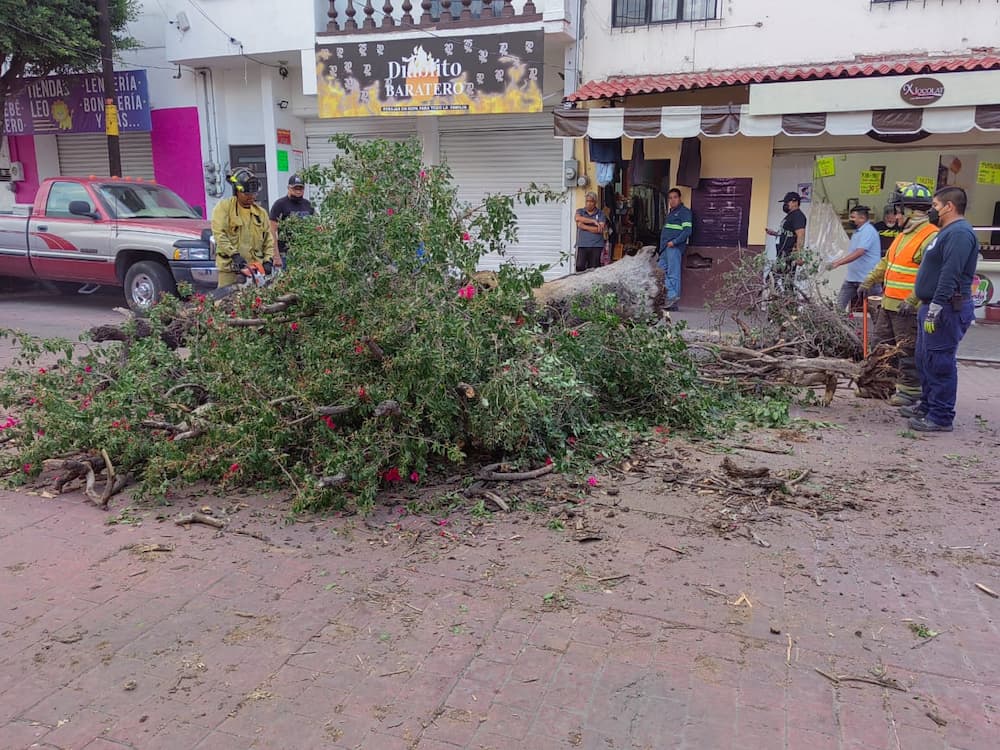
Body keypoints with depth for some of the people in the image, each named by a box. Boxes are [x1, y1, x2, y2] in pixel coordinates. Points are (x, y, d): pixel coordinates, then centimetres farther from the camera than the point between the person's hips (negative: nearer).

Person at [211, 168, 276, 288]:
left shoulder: (261, 213, 14)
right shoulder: (224, 207, 0)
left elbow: (269, 240, 14)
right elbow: (219, 234, -11)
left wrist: (268, 261, -1)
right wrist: (234, 255, -20)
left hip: (254, 268, 4)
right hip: (229, 268, -3)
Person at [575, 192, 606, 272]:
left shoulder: (601, 213, 8)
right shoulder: (580, 211, 13)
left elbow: (601, 229, -5)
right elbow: (577, 218, -11)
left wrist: (584, 226, -5)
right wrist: (593, 221, -12)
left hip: (596, 245, -1)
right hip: (582, 245, 1)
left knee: (594, 270, -3)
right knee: (580, 267, -8)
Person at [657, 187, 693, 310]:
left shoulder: (684, 211, -4)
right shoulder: (670, 212, 24)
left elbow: (687, 231, -14)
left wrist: (674, 242, -19)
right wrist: (663, 244, 16)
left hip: (675, 247, -9)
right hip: (665, 247, 9)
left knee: (673, 274, -10)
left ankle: (673, 297, -11)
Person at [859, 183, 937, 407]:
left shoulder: (930, 237, -16)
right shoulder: (905, 234, 15)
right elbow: (886, 262, 25)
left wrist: (912, 301, -28)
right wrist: (868, 282, 21)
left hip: (908, 307, -10)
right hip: (889, 303, 10)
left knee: (908, 350, -1)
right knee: (882, 344, 16)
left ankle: (910, 390, 8)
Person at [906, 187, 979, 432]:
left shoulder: (959, 233, -16)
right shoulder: (949, 232, 20)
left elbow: (950, 276, -25)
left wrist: (934, 310, -27)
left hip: (947, 309, -11)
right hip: (934, 306, 11)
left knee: (940, 363, -7)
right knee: (925, 359, 18)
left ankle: (941, 418, -1)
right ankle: (927, 405, 31)